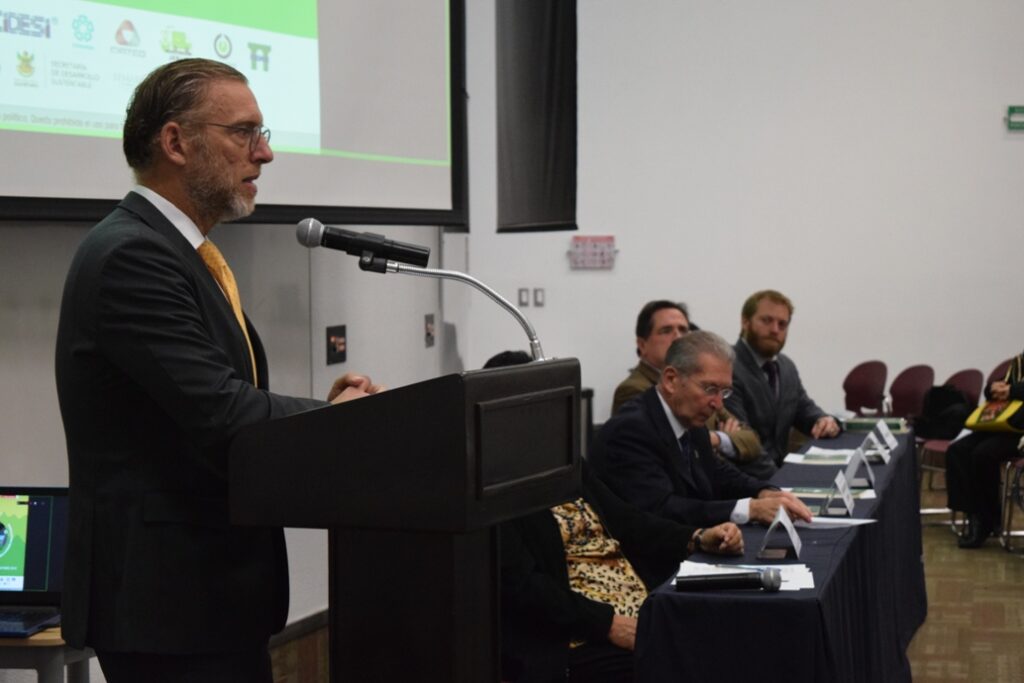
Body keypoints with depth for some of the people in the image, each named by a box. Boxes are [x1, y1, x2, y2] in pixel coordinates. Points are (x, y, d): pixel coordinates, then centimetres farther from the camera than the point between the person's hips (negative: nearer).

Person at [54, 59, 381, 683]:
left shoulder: (183, 255, 16)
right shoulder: (132, 256, -15)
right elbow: (222, 417, -23)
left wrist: (324, 409, -2)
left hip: (211, 588, 10)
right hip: (168, 597, -10)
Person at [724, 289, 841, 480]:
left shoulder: (787, 367, 13)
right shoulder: (726, 369, -16)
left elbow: (804, 410, 24)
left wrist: (826, 421, 1)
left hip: (781, 470, 9)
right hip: (739, 479, -9)